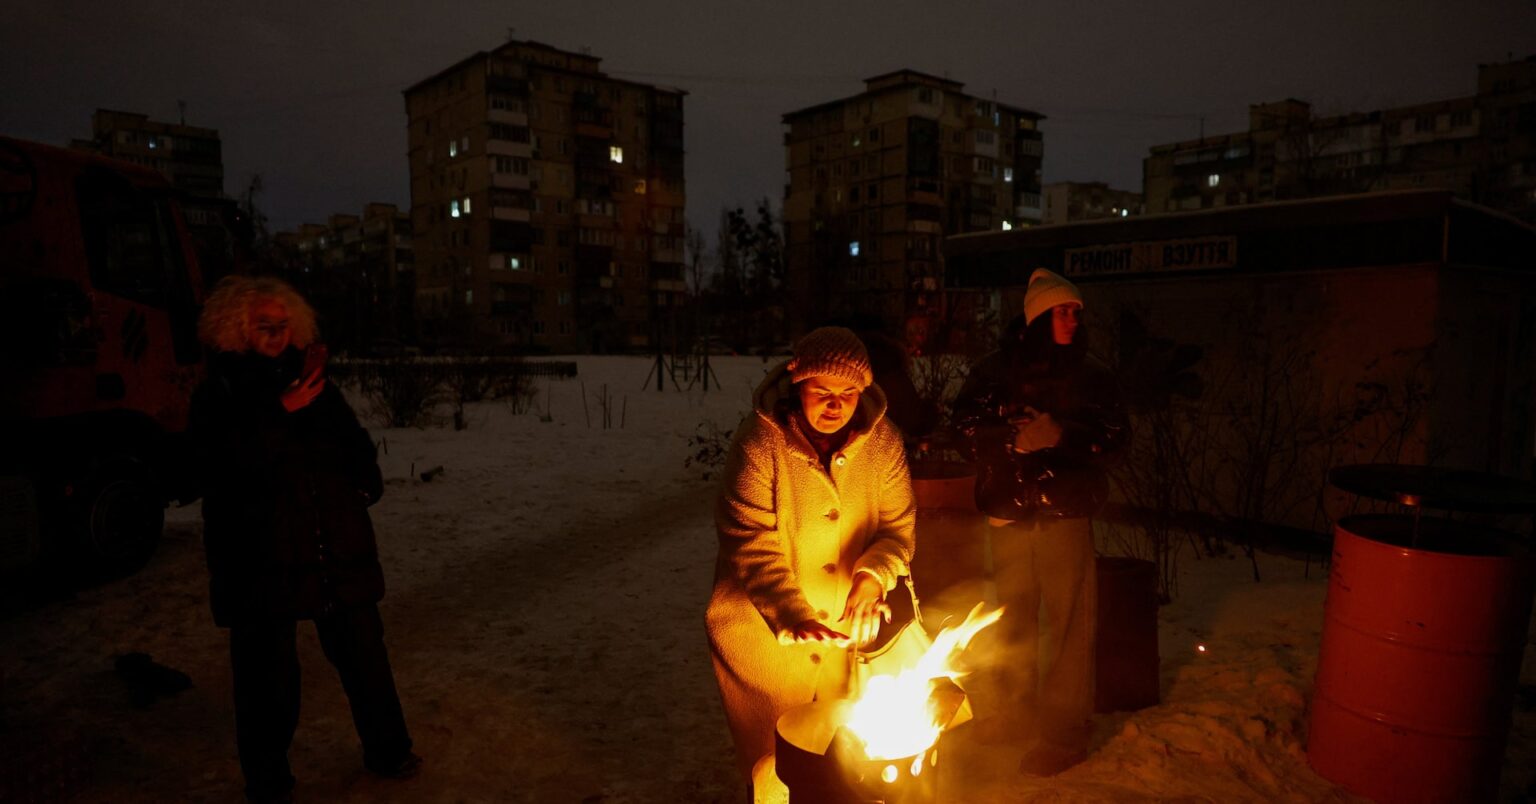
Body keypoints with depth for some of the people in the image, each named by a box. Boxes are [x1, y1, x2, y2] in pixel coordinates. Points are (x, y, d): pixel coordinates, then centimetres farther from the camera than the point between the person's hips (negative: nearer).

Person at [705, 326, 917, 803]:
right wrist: (793, 615, -34)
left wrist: (872, 578, -22)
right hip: (765, 630, -3)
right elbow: (753, 547, -22)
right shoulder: (760, 442, -18)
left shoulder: (881, 440, -7)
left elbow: (897, 525, -3)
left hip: (843, 631, 4)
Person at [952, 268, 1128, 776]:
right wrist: (1018, 435, -17)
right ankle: (1011, 712, 33)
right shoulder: (999, 368, 3)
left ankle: (1063, 732, 12)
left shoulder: (1090, 375, 4)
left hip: (1066, 511, -1)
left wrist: (1059, 435, -16)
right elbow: (968, 420, -4)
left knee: (1067, 621, -2)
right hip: (1009, 510, 1)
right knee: (1010, 616, 14)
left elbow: (1113, 435, -2)